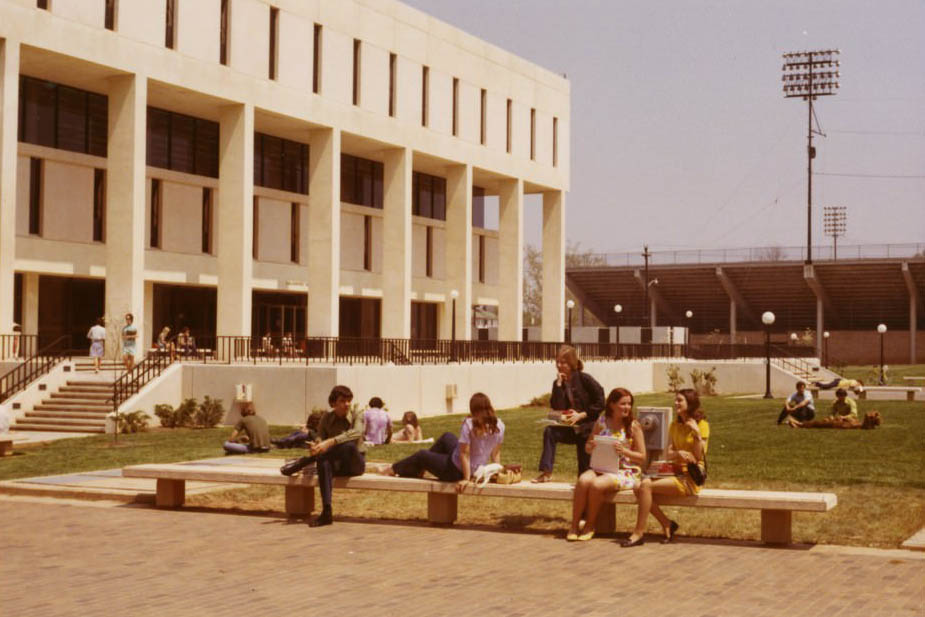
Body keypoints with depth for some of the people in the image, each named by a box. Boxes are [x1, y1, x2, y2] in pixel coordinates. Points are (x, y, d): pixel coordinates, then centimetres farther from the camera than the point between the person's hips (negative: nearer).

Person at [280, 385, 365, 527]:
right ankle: (327, 512, -42)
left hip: (355, 463, -2)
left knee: (349, 445, -37)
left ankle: (303, 462, -24)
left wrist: (330, 442, -40)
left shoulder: (356, 416, -6)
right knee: (323, 461, -35)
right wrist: (315, 447, -25)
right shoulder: (326, 418, 3)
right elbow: (321, 440, 2)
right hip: (337, 464, 2)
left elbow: (357, 433, -28)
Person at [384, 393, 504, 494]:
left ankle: (394, 470, 45)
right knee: (447, 437, 30)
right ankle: (420, 468, 47)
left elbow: (464, 454, -24)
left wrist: (466, 479, -19)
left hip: (456, 471, -7)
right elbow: (496, 454, -3)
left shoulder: (469, 424, -25)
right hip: (476, 470, 7)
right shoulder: (499, 425, -9)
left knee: (421, 455, 20)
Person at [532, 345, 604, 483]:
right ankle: (545, 472, -22)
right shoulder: (558, 383, 2)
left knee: (585, 470, -5)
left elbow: (600, 403, -10)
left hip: (587, 428, -4)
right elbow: (557, 408, -10)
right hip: (569, 428, 4)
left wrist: (581, 415, -18)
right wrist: (559, 385, -15)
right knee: (549, 432, -24)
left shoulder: (584, 379, -12)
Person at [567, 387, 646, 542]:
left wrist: (624, 451, -19)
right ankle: (574, 526, -19)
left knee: (597, 484, -32)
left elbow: (642, 458, -3)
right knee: (583, 480, -30)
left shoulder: (633, 426, -3)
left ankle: (590, 526, -9)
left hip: (626, 472, -3)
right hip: (601, 467, 4)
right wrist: (591, 447, -9)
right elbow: (587, 448, 16)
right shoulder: (601, 422, 7)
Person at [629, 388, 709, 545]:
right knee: (638, 488, -16)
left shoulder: (702, 425, -3)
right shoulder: (674, 426, 16)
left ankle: (638, 533, -20)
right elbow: (669, 454, 8)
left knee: (646, 486, -25)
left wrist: (697, 434, -21)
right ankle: (667, 525, -4)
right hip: (675, 472, 7)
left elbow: (699, 456, -9)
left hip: (691, 477, -7)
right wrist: (680, 453, -14)